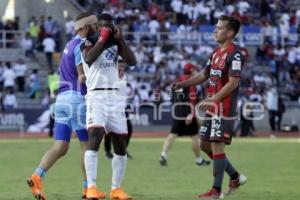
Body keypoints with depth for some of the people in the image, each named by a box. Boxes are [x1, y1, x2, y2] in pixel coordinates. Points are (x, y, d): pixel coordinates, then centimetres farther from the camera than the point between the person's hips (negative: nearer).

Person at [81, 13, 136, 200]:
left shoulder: (115, 42, 13)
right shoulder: (89, 42, -1)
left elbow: (132, 61, 4)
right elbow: (88, 59, -22)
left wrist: (121, 39, -3)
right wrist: (102, 39, -17)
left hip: (115, 96, 6)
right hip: (96, 96, -6)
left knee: (120, 144, 6)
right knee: (95, 137, -22)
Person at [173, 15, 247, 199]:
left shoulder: (234, 54, -14)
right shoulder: (216, 52, 15)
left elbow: (233, 83, -20)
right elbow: (204, 76, 21)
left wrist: (213, 100, -22)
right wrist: (182, 84, 9)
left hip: (225, 108, -9)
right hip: (213, 108, 9)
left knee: (217, 145, -8)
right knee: (205, 144, 12)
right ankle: (235, 177, 24)